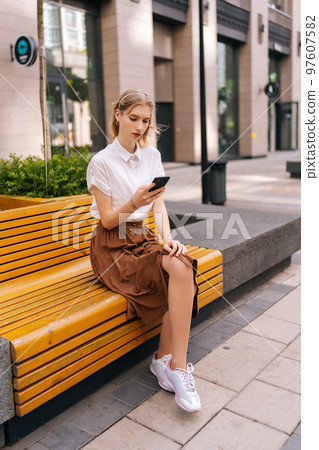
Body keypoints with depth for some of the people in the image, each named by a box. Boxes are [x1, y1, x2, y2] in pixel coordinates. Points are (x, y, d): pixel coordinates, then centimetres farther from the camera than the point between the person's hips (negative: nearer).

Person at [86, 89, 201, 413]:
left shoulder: (152, 156, 9)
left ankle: (165, 359, -14)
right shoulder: (102, 162, -8)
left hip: (143, 239, 5)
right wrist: (133, 203, -28)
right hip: (113, 247, -5)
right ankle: (177, 366, -16)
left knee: (183, 266, -27)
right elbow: (108, 220, -9)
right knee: (180, 270, -27)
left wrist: (167, 237, -14)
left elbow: (159, 206, 5)